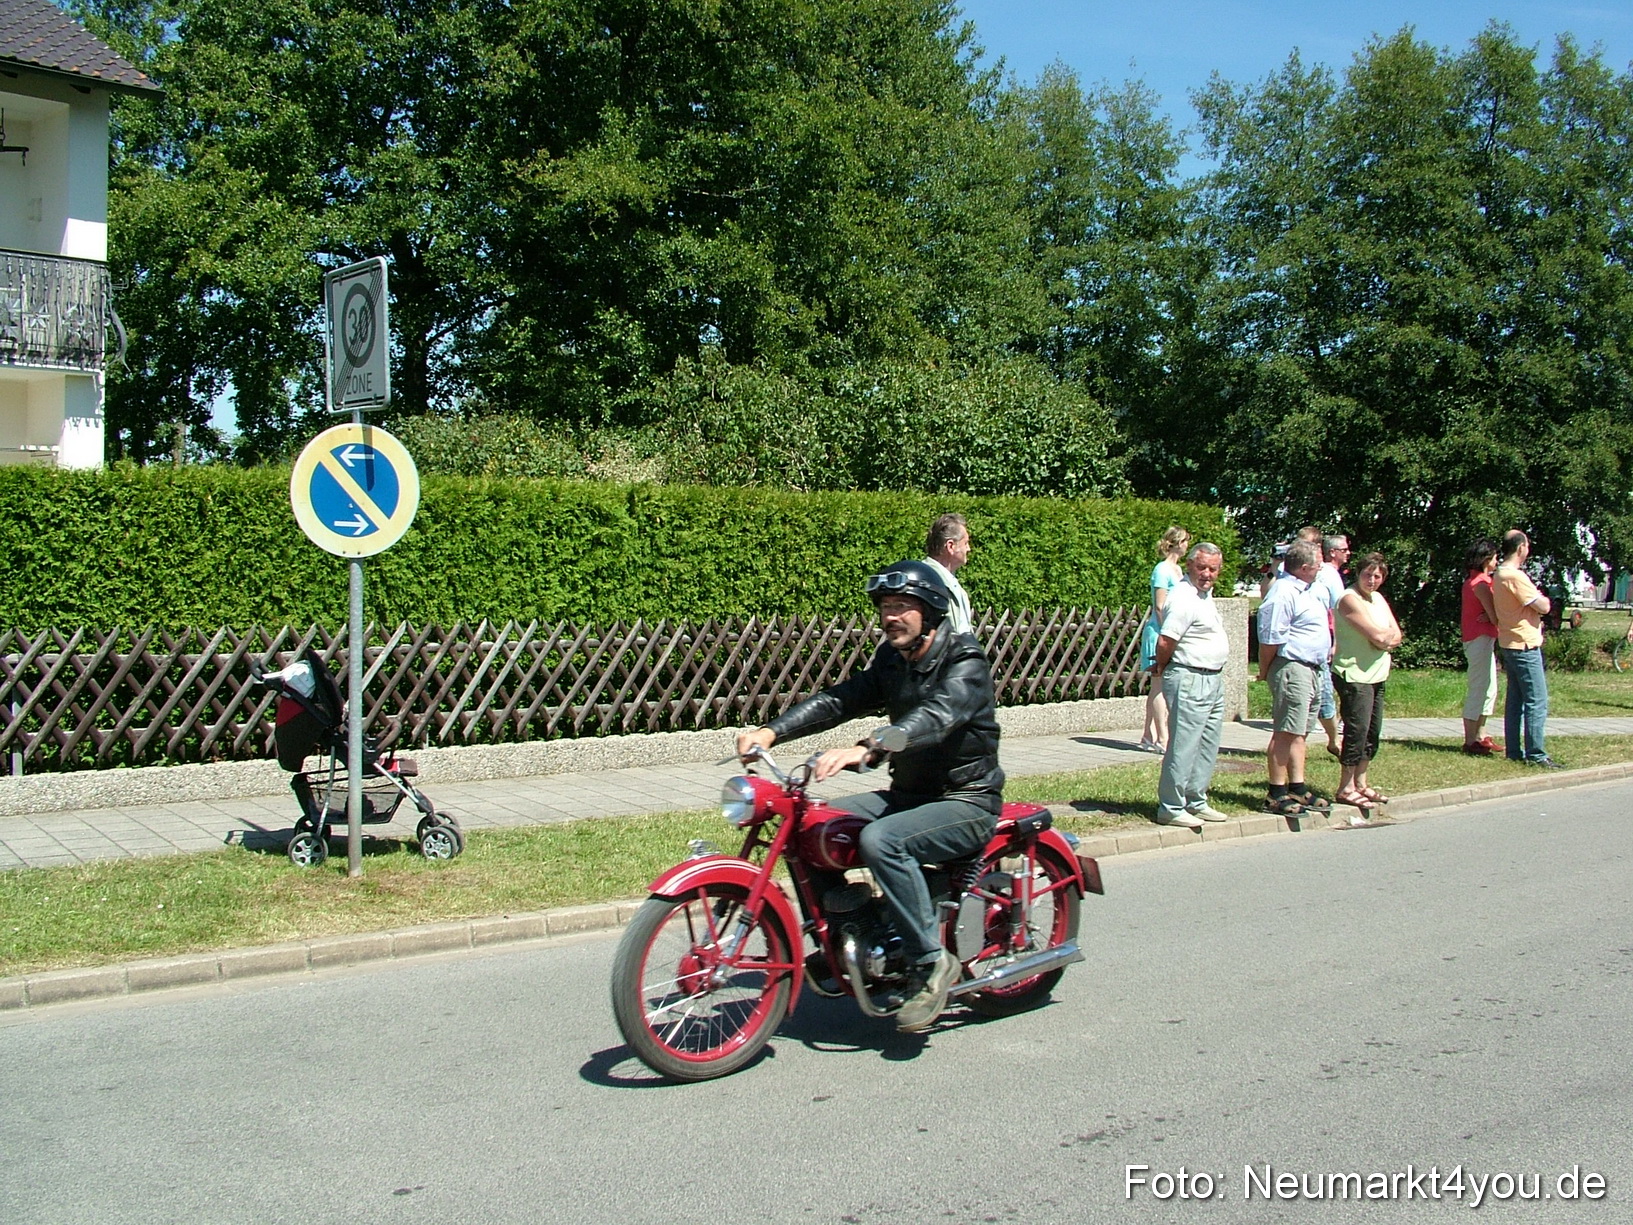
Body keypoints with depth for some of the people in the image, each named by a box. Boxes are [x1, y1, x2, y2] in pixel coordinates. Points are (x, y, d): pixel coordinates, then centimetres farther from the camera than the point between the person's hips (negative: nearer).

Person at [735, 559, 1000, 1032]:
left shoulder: (966, 664, -16)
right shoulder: (892, 661, 9)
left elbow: (936, 718, -35)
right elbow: (838, 699, -1)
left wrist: (864, 751, -51)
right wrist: (771, 731, -18)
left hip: (967, 802, -8)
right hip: (908, 793, 8)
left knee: (881, 841, -34)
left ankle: (931, 962, -20)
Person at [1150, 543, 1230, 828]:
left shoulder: (1205, 594, 14)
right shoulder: (1184, 599, -18)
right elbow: (1165, 641, -23)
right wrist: (1162, 669, -5)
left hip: (1213, 681, 10)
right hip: (1190, 681, -10)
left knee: (1207, 746, 15)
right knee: (1183, 747, -7)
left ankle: (1196, 802, 24)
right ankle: (1171, 808, -1)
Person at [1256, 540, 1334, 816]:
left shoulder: (1305, 591, 16)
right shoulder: (1283, 593, -17)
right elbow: (1271, 638, -18)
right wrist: (1265, 671, -11)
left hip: (1312, 669, 10)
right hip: (1292, 668, -10)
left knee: (1299, 733, 14)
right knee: (1286, 733, -7)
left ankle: (1298, 789, 20)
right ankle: (1276, 795, -4)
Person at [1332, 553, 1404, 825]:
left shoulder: (1379, 598, 16)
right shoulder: (1349, 599, -12)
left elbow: (1395, 636, 9)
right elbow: (1377, 635, -19)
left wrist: (1385, 638, -11)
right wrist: (1388, 634, 2)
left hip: (1377, 675, 9)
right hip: (1354, 674, -9)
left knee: (1372, 732, 12)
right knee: (1357, 730, -9)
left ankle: (1360, 784, 22)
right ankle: (1345, 788, -3)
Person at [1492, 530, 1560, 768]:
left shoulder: (1499, 575, 13)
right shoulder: (1515, 576, -18)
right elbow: (1543, 607, -17)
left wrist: (1536, 599, 4)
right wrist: (1544, 599, 4)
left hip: (1510, 644, 10)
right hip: (1524, 645, -10)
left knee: (1515, 701, 12)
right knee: (1537, 702, -7)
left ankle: (1513, 751, 15)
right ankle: (1536, 754, -6)